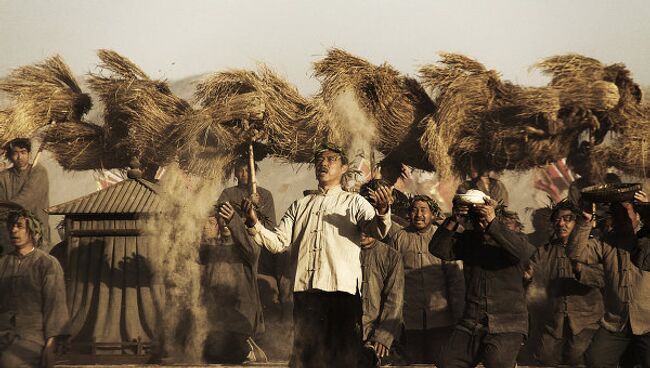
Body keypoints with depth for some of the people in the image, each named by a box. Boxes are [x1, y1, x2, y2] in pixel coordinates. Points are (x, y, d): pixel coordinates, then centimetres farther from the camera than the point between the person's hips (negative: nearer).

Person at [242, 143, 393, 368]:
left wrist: (382, 211, -28)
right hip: (305, 290, 3)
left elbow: (377, 231, -5)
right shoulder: (300, 206, 24)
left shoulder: (354, 202, 13)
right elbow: (278, 242, 15)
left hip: (342, 289, -3)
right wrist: (254, 224, -4)